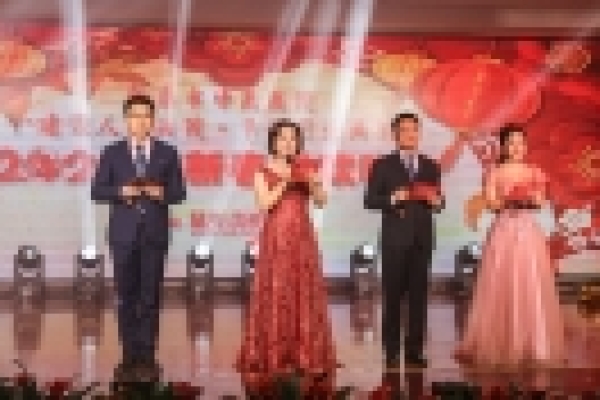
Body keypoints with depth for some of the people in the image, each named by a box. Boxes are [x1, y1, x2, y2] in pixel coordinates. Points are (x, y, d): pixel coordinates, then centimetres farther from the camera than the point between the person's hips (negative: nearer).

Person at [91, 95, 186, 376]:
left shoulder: (168, 153, 7)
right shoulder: (112, 153, 5)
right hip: (124, 232, 0)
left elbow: (179, 192, 5)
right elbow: (97, 191, 2)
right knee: (126, 295, 3)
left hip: (155, 232, 0)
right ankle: (130, 353, 10)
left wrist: (162, 193, -15)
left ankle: (147, 353, 8)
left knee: (151, 295, 1)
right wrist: (121, 192, -15)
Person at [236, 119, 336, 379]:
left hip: (302, 238, 3)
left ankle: (304, 355, 4)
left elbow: (321, 201, 1)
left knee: (305, 294, 0)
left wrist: (313, 184, -16)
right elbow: (264, 204, -10)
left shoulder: (304, 170, 11)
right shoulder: (264, 172, 4)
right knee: (275, 295, -5)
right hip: (276, 238, -3)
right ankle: (272, 356, -2)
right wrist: (284, 183, -18)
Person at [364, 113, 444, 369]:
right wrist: (393, 198, -18)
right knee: (393, 296, 0)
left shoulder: (431, 167, 13)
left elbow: (439, 202, 14)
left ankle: (415, 351, 8)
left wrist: (436, 200, -8)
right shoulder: (383, 165, 3)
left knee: (419, 295, 3)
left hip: (422, 239, 3)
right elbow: (370, 201, -2)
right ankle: (391, 352, 4)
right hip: (395, 239, -3)